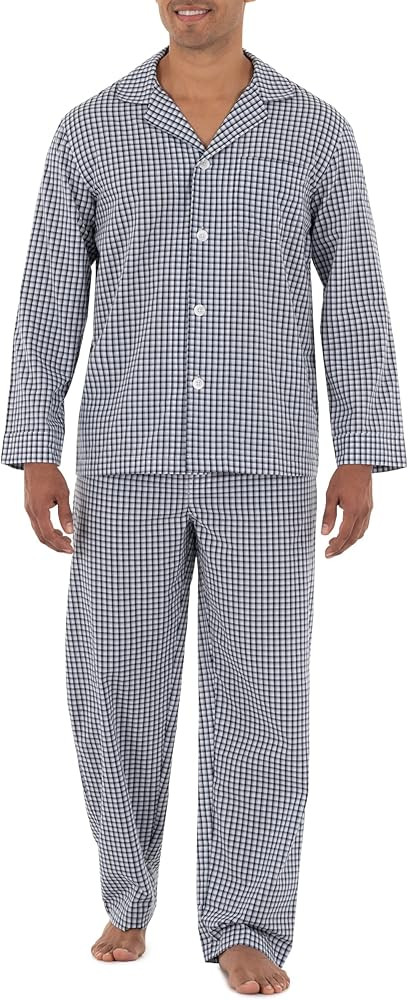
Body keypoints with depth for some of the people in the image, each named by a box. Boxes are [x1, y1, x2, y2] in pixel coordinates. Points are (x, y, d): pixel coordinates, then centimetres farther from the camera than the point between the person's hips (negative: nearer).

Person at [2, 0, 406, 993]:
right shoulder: (89, 130, 4)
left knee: (258, 692, -6)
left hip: (263, 461, 0)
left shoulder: (318, 131, 4)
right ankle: (131, 897, 23)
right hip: (131, 458, 1)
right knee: (118, 689, 2)